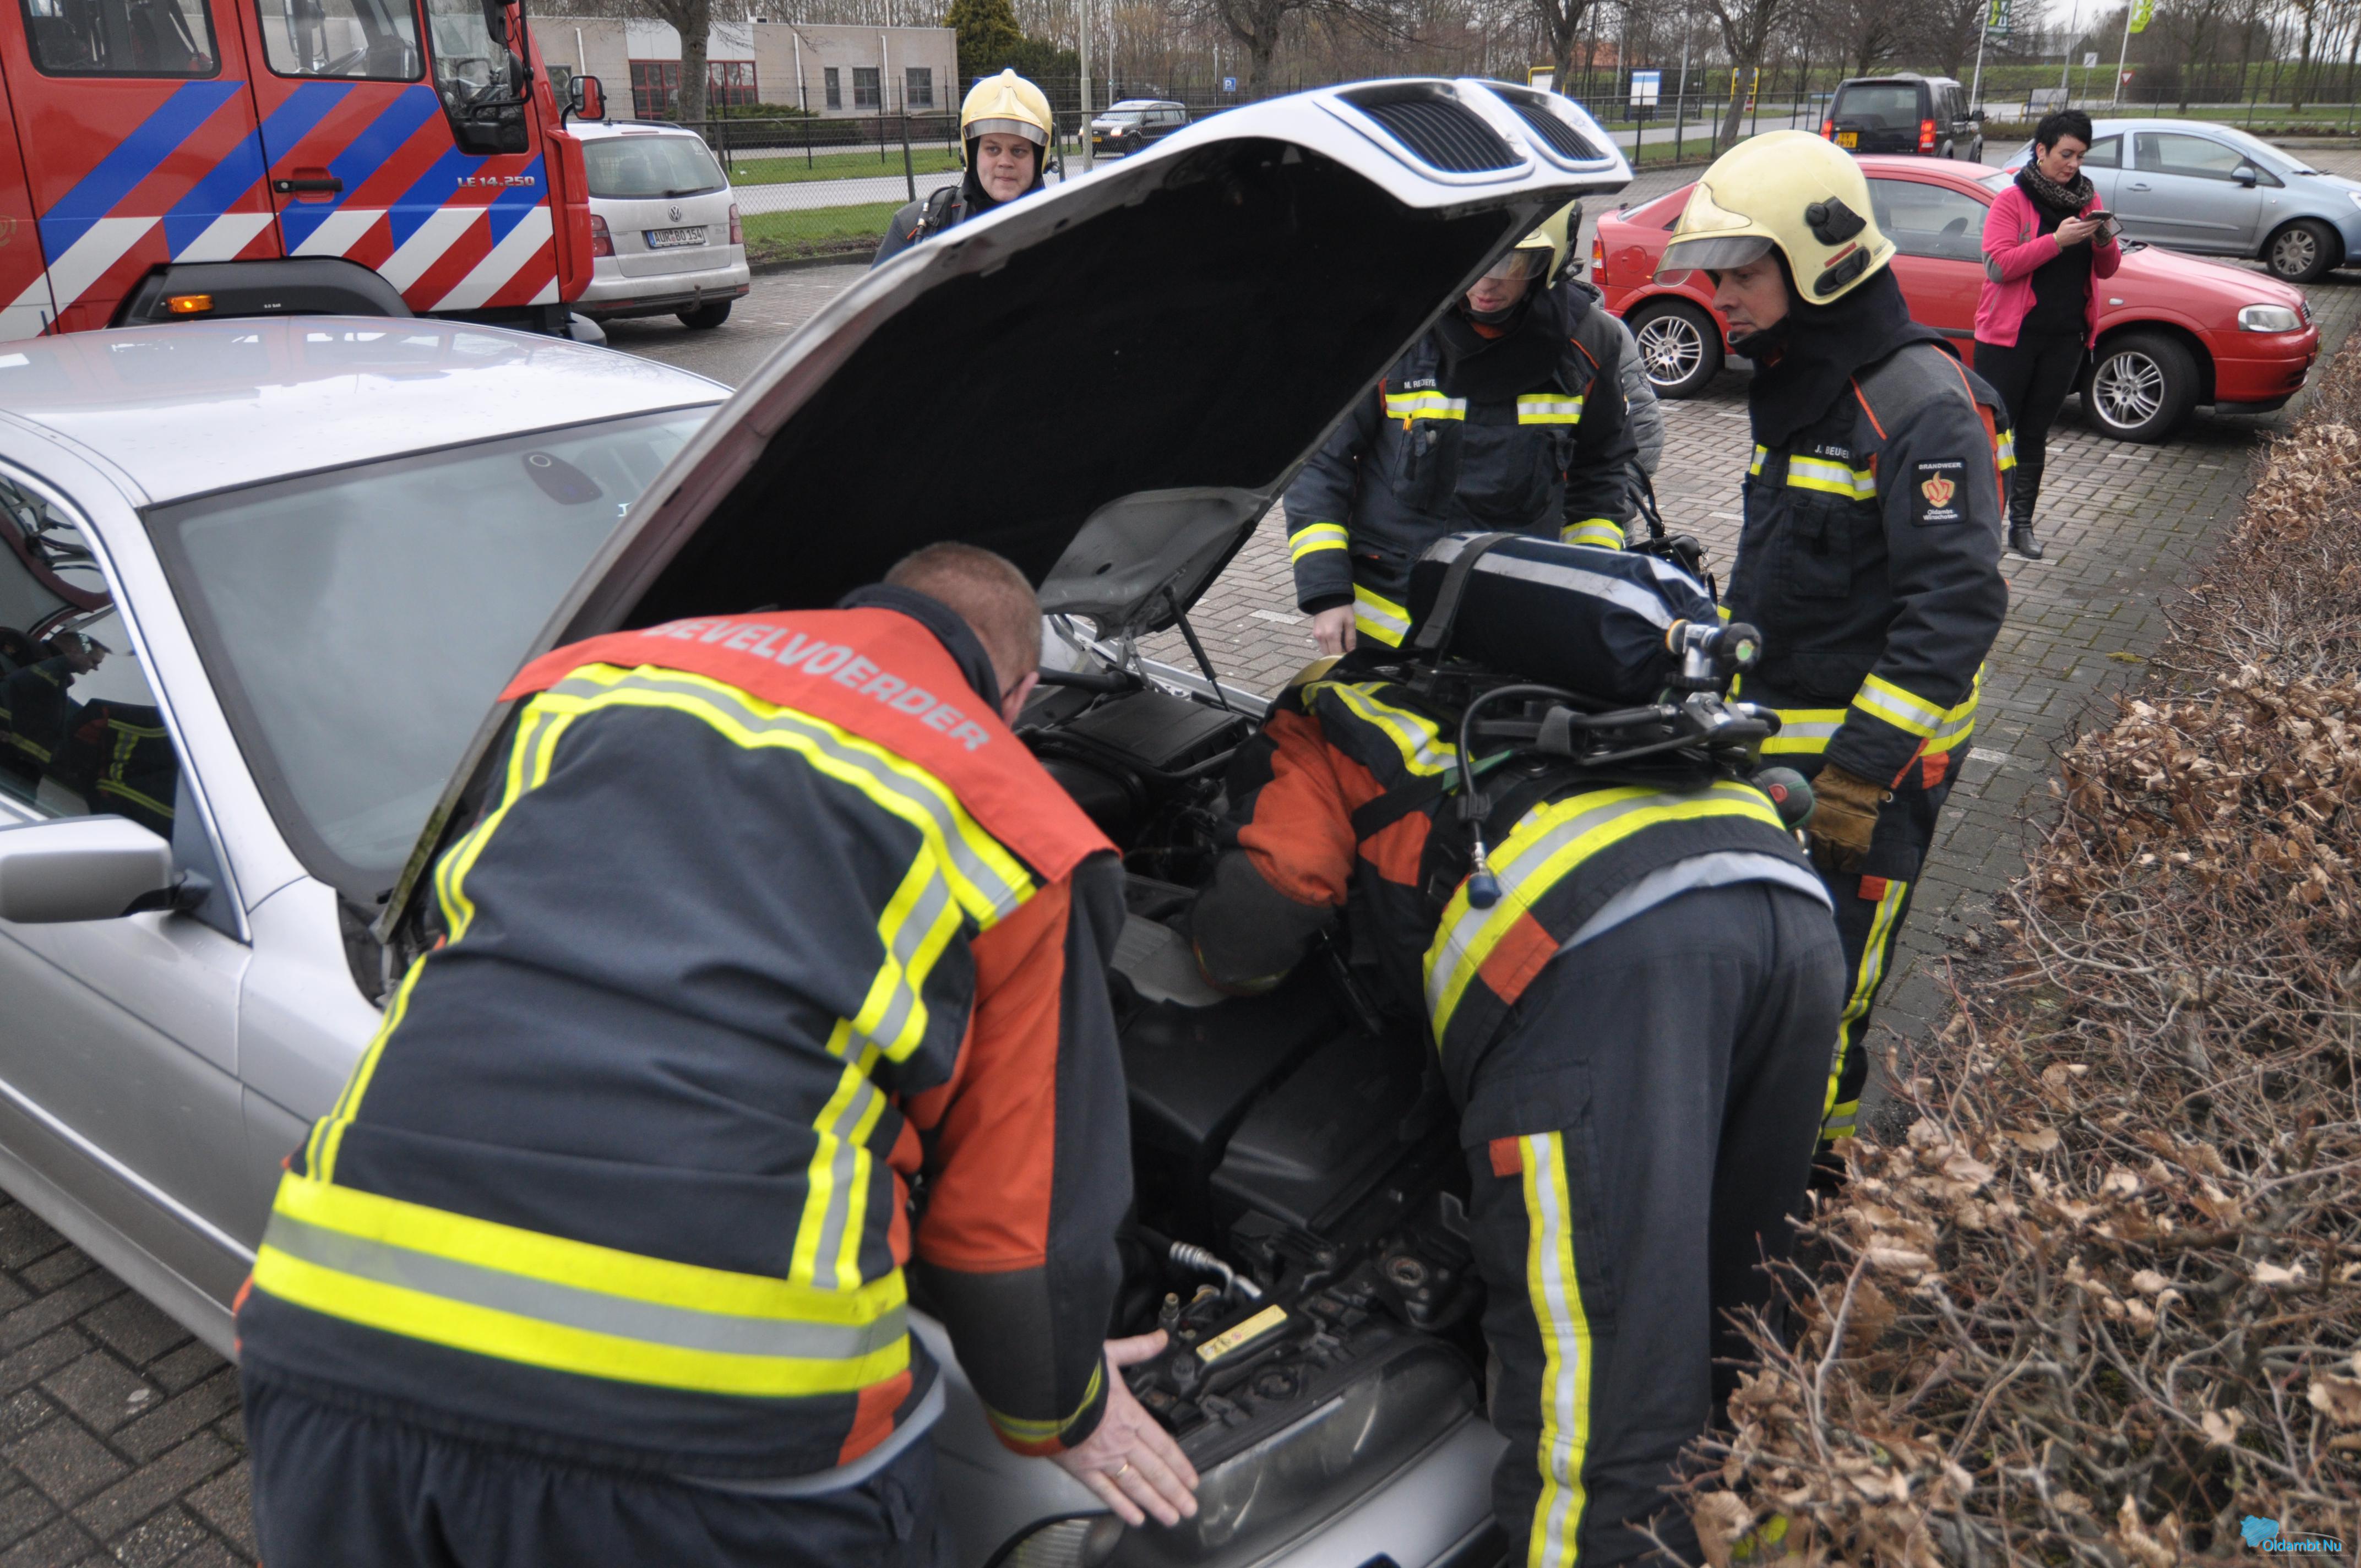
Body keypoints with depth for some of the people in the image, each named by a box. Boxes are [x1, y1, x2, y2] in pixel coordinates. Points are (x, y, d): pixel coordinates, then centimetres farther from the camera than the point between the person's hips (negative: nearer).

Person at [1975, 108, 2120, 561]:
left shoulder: (2087, 200, 10)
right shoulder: (2012, 201, -5)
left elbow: (2107, 270, 11)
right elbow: (1998, 265, -18)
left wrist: (2104, 240, -9)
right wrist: (2057, 240, -23)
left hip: (2065, 338, 5)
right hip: (2009, 336, -5)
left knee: (2035, 433, 10)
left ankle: (2022, 523, 16)